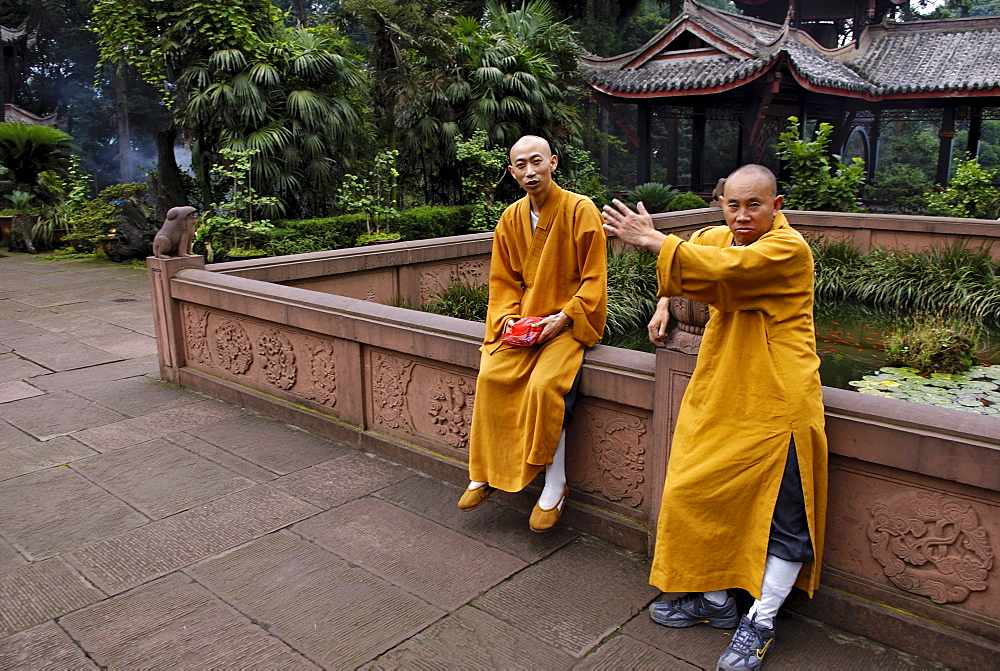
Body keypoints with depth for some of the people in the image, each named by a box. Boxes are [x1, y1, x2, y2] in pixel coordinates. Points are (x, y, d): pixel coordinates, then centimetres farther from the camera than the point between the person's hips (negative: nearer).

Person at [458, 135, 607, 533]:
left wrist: (563, 318, -18)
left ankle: (555, 486, -8)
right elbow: (503, 281, 13)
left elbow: (594, 280, -8)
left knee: (545, 384, -28)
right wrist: (509, 318, -5)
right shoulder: (511, 219, 8)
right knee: (491, 376, -19)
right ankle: (485, 474, 0)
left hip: (569, 323, -4)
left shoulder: (580, 210, -8)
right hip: (523, 321, 5)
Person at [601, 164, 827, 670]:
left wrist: (653, 240, -28)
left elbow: (723, 269, -31)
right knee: (697, 493, 10)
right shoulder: (719, 237, 9)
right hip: (718, 396, 7)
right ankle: (713, 600, 27)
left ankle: (760, 621, 16)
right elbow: (688, 255, 30)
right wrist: (665, 303, 14)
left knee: (785, 517, -1)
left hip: (777, 404, -7)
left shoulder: (788, 249, -14)